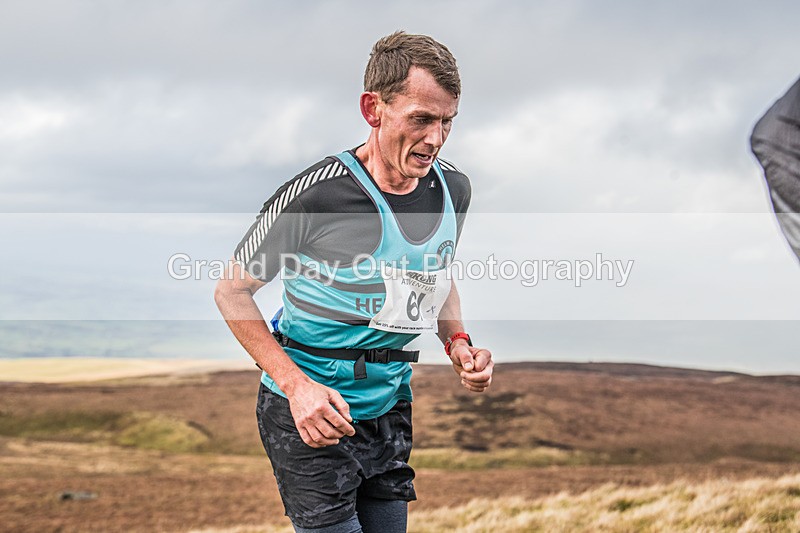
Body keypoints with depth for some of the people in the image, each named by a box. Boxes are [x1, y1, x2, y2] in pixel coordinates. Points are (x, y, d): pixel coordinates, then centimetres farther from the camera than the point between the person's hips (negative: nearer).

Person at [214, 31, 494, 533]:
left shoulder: (452, 187, -2)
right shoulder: (315, 194, -21)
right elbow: (232, 291, -10)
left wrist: (458, 342, -2)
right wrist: (295, 384, -20)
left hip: (389, 410, 6)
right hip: (309, 414, -6)